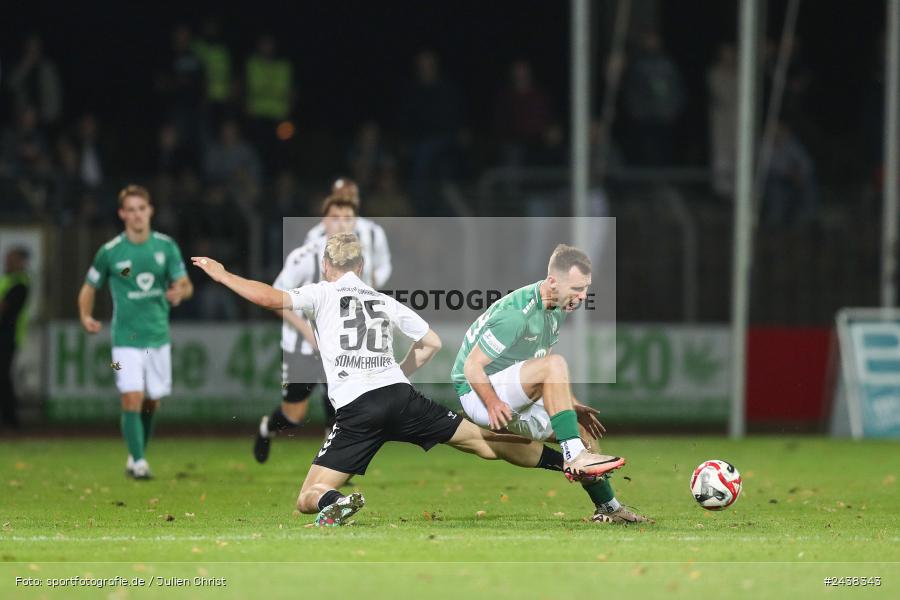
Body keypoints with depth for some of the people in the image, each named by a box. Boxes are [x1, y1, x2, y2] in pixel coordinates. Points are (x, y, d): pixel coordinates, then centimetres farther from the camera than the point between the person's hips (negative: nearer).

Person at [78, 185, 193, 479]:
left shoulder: (166, 246, 0)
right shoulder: (110, 252, -5)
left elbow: (185, 284, 0)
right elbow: (90, 287, 5)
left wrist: (180, 291, -24)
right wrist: (86, 316, -13)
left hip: (158, 336, 3)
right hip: (126, 338, -3)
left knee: (152, 402, 11)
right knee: (132, 398, -15)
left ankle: (137, 456, 30)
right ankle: (138, 463, -11)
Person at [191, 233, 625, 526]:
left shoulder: (323, 294, 11)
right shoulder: (387, 303, 22)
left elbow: (270, 298, -1)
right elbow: (432, 342, 30)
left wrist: (220, 274, 10)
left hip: (356, 411, -4)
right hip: (401, 398, 4)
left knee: (307, 500, -2)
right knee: (480, 439, 11)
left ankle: (334, 503, -37)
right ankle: (570, 461, 4)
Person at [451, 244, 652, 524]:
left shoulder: (557, 309, 4)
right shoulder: (517, 313, -26)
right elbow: (472, 366, -23)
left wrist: (571, 405, 13)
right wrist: (493, 403, -34)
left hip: (517, 399, 9)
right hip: (478, 395, -9)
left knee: (582, 432, 3)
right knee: (555, 363, -30)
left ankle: (608, 508, 13)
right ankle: (574, 456, -33)